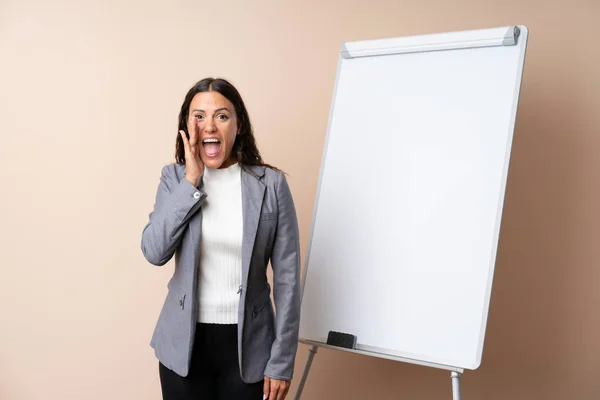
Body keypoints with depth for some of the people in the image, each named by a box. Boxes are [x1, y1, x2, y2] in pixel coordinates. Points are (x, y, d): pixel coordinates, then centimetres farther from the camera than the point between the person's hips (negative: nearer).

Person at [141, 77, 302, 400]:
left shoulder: (270, 184, -7)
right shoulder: (175, 178, 0)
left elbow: (287, 277, -5)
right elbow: (154, 252, -14)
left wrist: (282, 361, -6)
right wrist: (191, 181, -16)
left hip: (247, 345, -1)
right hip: (184, 342, 1)